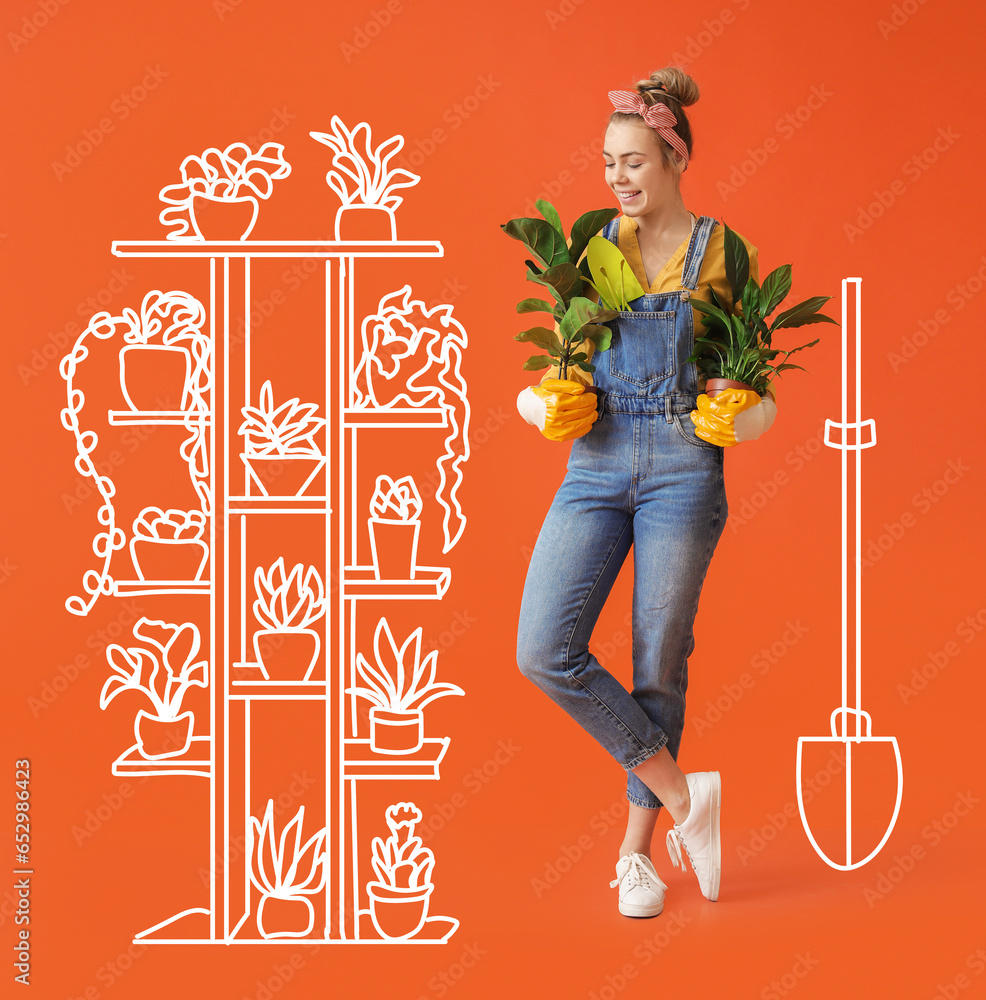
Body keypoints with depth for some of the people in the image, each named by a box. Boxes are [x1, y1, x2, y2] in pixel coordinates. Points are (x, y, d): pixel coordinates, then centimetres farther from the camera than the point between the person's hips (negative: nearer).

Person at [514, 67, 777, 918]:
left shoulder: (719, 250, 2)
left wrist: (742, 417, -15)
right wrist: (548, 406, -6)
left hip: (681, 468, -3)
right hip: (596, 467, 3)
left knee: (659, 664, 2)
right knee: (544, 649, -11)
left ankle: (638, 849, 19)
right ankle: (683, 794, 2)